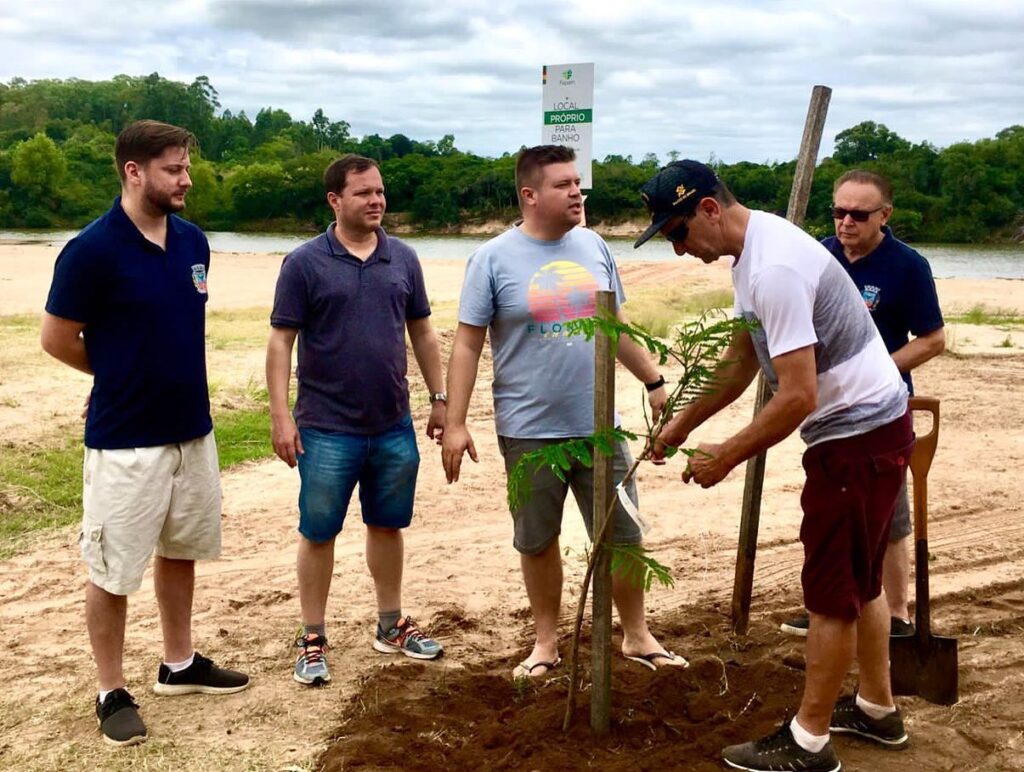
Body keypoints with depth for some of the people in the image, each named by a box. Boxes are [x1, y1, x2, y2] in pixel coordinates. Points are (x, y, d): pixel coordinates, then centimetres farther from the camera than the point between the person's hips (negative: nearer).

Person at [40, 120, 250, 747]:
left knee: (180, 551, 18)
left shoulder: (194, 241, 3)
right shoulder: (92, 249, -16)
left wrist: (166, 368, 10)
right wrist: (126, 374, 3)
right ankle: (113, 693, 19)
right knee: (114, 570, 5)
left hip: (193, 429, 6)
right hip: (125, 439, -6)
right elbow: (58, 340, -8)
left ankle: (180, 665, 34)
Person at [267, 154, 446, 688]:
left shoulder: (403, 259, 6)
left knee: (387, 525, 15)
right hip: (327, 430, -4)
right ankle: (312, 640, 18)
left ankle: (391, 625, 31)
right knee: (318, 532, 6)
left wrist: (439, 398, 10)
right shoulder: (305, 263, -6)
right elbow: (281, 342, -7)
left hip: (394, 426, 4)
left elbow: (422, 333, 13)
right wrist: (280, 416, -13)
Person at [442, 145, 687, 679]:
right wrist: (455, 424, -11)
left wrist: (654, 382, 15)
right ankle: (546, 643, 28)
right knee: (537, 541, 11)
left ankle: (637, 637, 26)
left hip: (598, 425, 3)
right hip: (530, 431, -3)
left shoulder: (592, 246, 6)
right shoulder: (493, 259, -7)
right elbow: (467, 345, -6)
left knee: (623, 535, 9)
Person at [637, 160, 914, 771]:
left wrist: (727, 457, -17)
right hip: (867, 427, 10)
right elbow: (741, 361, 17)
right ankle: (877, 709, 35)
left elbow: (797, 397, -28)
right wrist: (683, 424, 18)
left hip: (861, 435, -10)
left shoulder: (773, 268, -27)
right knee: (859, 580, 20)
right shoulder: (754, 250, 7)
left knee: (832, 588, -1)